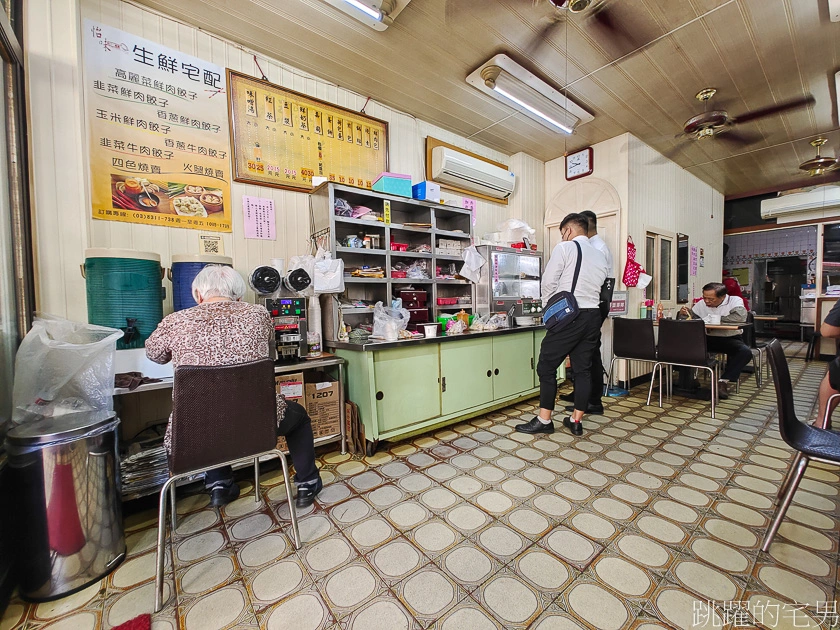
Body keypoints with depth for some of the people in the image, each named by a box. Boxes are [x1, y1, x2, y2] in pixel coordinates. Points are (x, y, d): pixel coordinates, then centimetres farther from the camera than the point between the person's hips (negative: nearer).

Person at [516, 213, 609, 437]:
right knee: (583, 368, 11)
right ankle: (576, 421, 20)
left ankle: (544, 420, 7)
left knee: (547, 366, 1)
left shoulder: (564, 248, -4)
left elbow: (549, 282, -6)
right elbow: (601, 289, 14)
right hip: (593, 316, 8)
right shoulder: (600, 256, 16)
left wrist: (548, 308, 8)